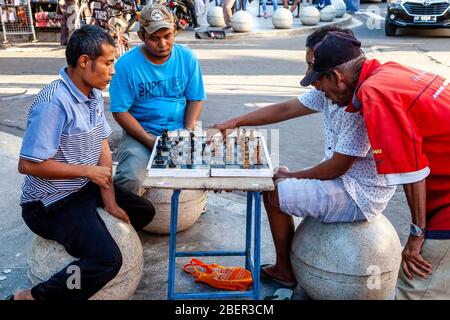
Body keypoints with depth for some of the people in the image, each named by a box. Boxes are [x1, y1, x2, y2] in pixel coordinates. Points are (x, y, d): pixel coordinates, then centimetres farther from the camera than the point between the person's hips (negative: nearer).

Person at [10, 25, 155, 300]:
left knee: (144, 211, 16)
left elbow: (103, 149, 3)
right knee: (108, 261, -23)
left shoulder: (94, 94, 2)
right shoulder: (53, 102, -27)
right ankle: (32, 297, -5)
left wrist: (109, 200, -3)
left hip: (86, 188, 9)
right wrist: (87, 170, -18)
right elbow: (28, 164, -26)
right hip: (51, 204, -9)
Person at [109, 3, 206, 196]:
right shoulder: (126, 64, -9)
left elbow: (195, 99, 5)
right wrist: (149, 140, -18)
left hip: (179, 130, 3)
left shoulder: (187, 58, 1)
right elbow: (120, 111, -8)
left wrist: (188, 132, -11)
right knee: (130, 179, -27)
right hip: (141, 133, -2)